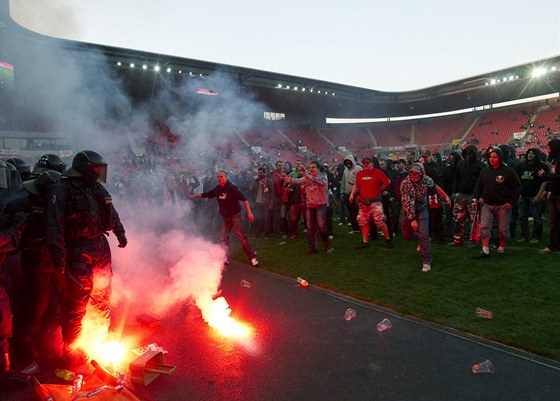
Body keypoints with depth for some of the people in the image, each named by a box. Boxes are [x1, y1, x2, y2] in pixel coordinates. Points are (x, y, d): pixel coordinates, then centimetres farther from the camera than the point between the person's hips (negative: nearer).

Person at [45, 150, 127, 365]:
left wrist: (120, 232, 20)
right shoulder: (61, 190, -11)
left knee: (103, 295, 17)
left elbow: (112, 213, 24)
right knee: (77, 300, -3)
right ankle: (71, 349, 13)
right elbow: (54, 223, -20)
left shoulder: (98, 189, 11)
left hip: (101, 247, 7)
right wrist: (57, 251, -26)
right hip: (78, 251, -7)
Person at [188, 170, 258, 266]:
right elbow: (205, 194, 17)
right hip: (225, 217, 6)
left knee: (242, 237, -8)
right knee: (224, 239, 7)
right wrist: (193, 196, 19)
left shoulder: (232, 188, -16)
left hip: (235, 215, -6)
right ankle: (226, 259, 18)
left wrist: (249, 212, -29)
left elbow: (244, 199, -21)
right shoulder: (217, 189, 3)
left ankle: (252, 257, 2)